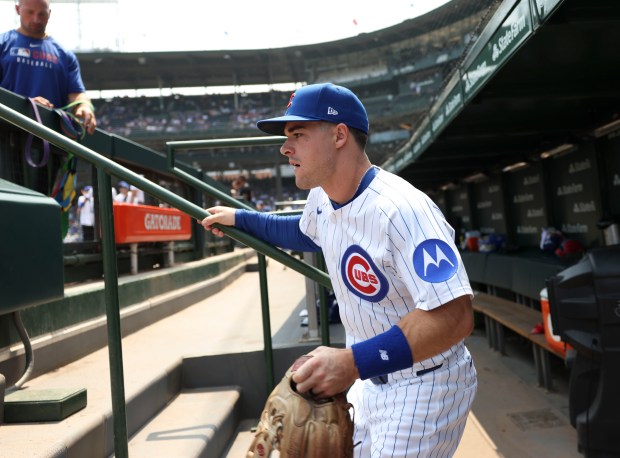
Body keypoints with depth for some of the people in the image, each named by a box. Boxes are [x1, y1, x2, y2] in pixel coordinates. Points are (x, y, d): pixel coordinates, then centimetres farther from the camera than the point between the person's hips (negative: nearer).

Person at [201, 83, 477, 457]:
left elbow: (454, 317, -35)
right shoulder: (321, 199, -2)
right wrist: (240, 219, 19)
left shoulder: (401, 208, -30)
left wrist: (354, 361, -41)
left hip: (423, 386, -8)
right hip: (369, 379, 8)